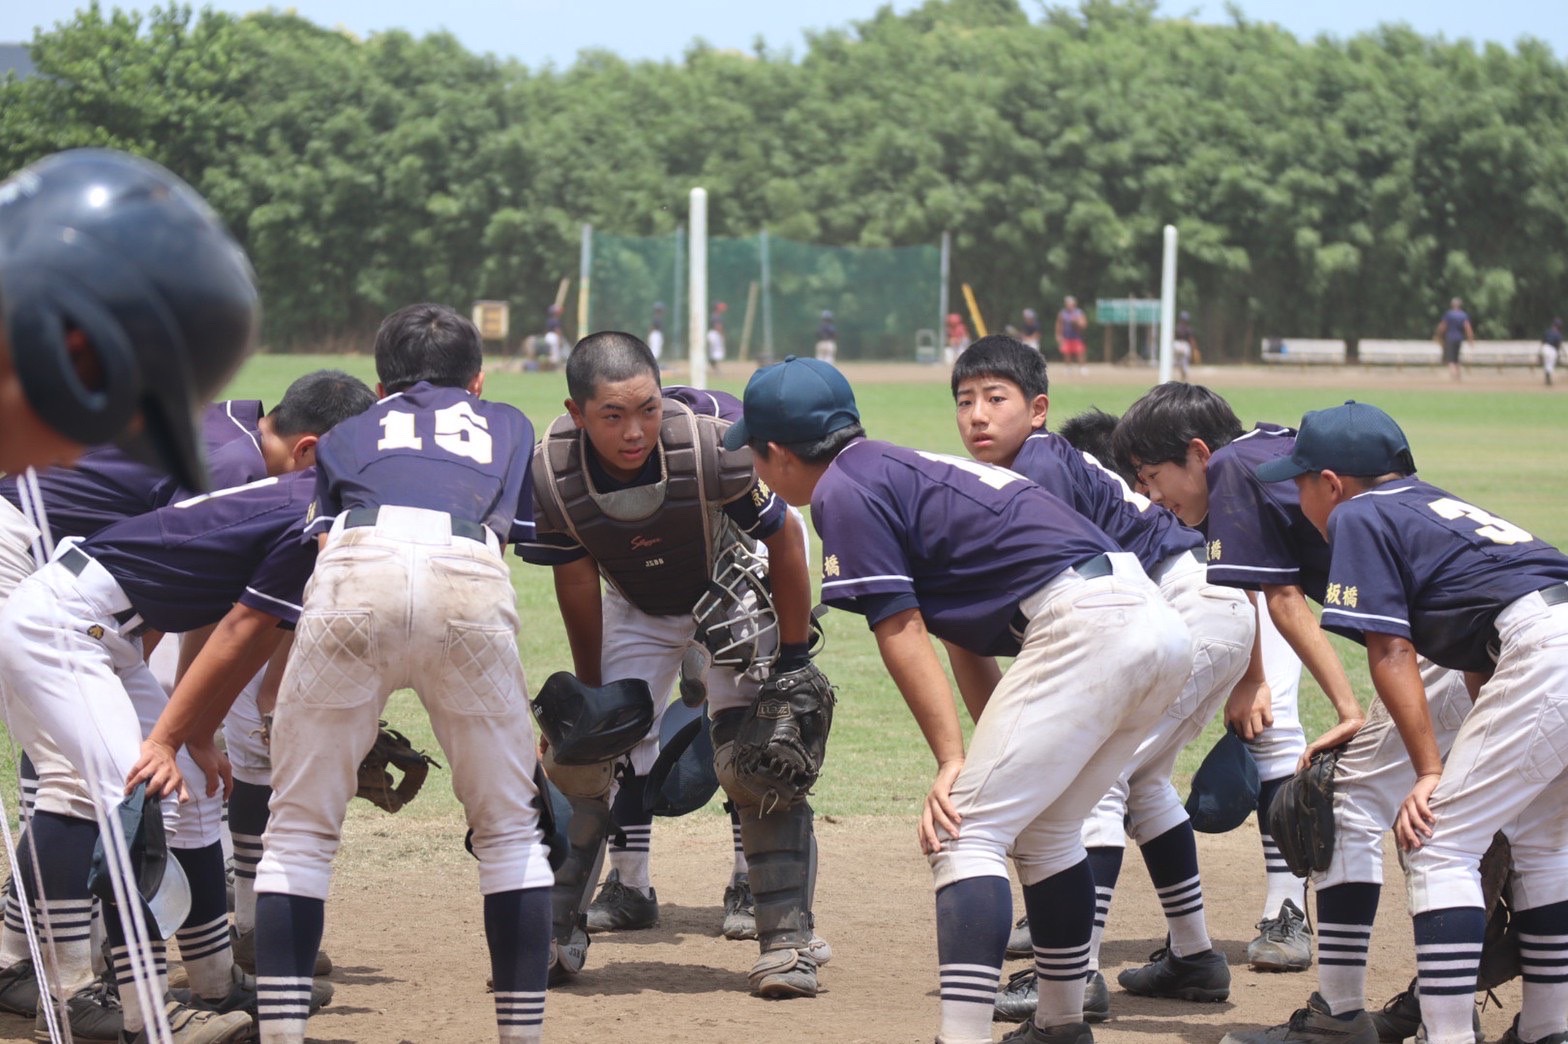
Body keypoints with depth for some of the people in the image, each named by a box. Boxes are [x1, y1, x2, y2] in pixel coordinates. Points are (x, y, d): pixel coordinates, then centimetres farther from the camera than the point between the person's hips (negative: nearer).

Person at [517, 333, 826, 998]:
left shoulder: (713, 444, -37)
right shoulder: (551, 475, -29)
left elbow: (783, 538, -21)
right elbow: (576, 582, -12)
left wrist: (794, 661, -17)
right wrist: (588, 692, -4)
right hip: (637, 608, 3)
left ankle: (787, 939, -11)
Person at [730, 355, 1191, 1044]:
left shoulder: (844, 490, 1)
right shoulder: (912, 470, 29)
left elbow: (901, 633, -5)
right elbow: (963, 640, 28)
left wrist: (953, 761, -6)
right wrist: (993, 751, 25)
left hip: (1082, 625, -9)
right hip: (1156, 623, 9)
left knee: (964, 832, -10)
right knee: (1041, 828, 24)